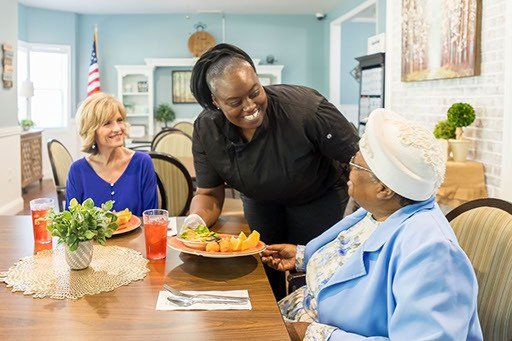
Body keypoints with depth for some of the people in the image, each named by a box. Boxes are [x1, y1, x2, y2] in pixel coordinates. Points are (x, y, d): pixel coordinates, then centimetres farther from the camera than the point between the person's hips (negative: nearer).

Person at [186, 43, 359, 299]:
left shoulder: (306, 107, -34)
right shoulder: (206, 130, -21)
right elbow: (209, 194, -11)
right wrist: (196, 220, -34)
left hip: (318, 199, -3)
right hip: (260, 200, 3)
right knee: (263, 275, 7)